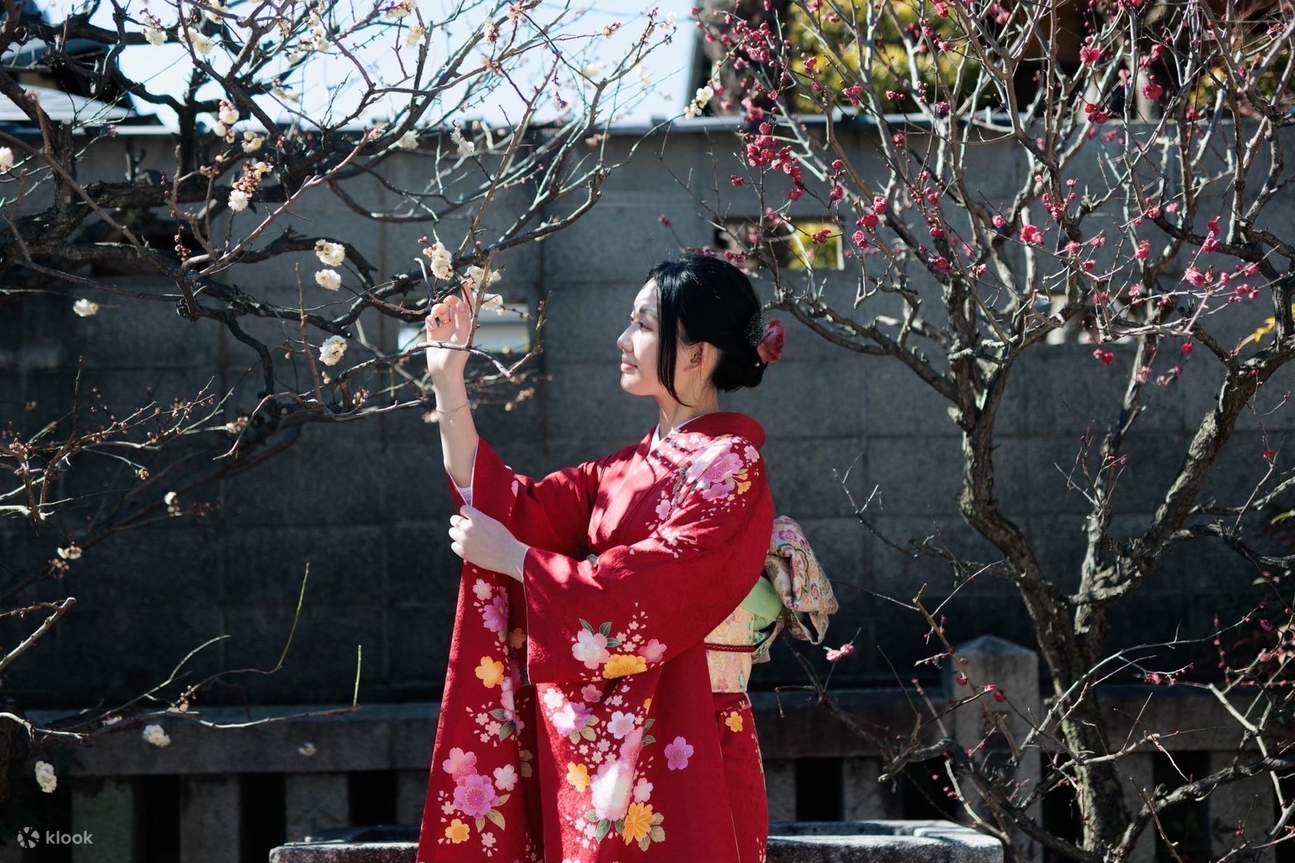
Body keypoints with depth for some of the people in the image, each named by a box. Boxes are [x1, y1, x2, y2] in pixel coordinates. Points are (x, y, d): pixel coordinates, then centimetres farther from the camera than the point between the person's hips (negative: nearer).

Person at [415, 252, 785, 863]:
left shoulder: (728, 468, -10)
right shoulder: (629, 468, 14)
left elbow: (651, 591, -20)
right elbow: (513, 507, 6)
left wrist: (511, 557, -13)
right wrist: (448, 381, 4)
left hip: (675, 748, -7)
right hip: (600, 740, 7)